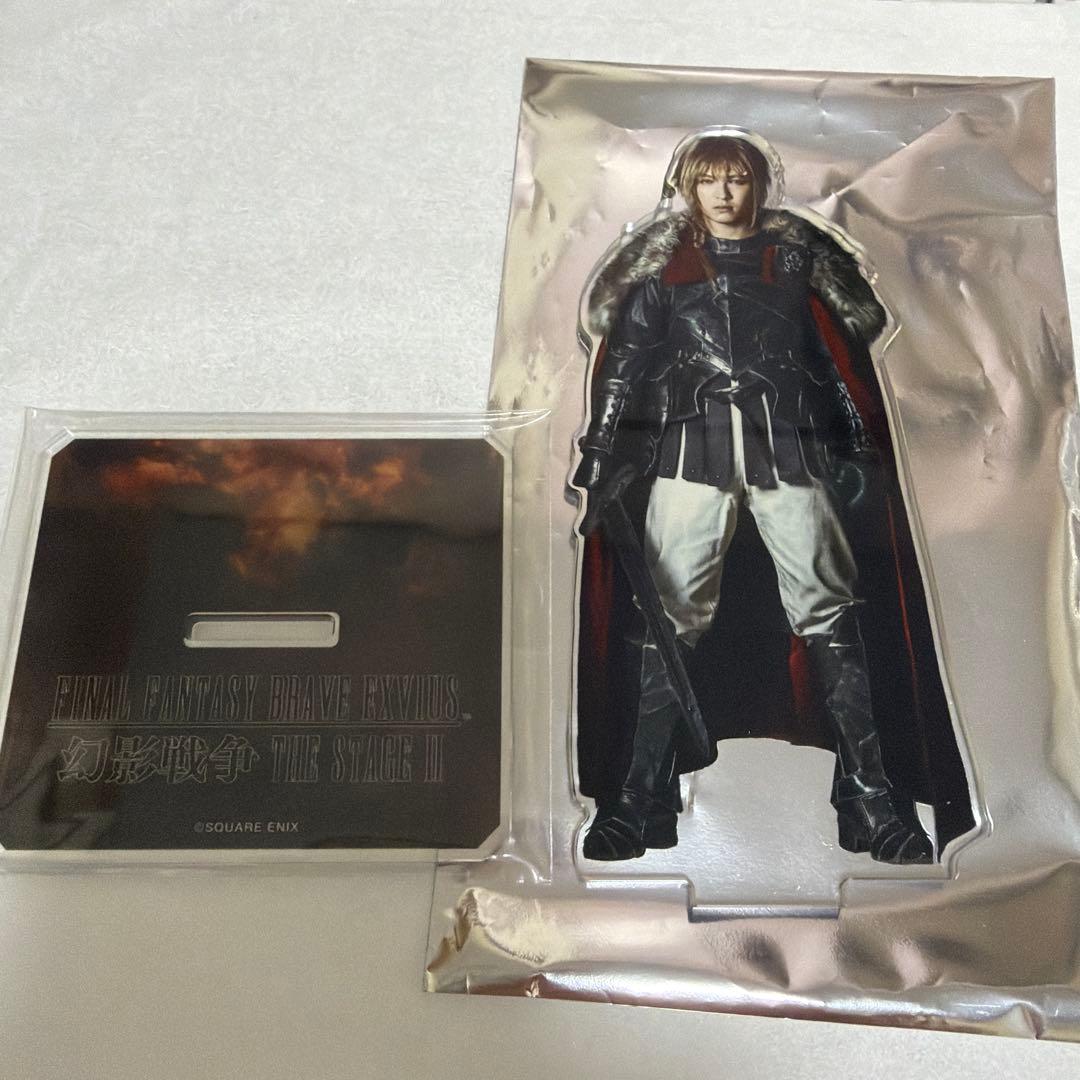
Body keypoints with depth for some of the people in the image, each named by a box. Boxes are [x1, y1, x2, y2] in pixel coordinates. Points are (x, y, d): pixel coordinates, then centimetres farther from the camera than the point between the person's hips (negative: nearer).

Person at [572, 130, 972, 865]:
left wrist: (861, 451, 9)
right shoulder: (665, 263, 16)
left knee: (830, 617, -3)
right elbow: (624, 363, 12)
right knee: (667, 620, -7)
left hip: (787, 444, 1)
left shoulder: (798, 255, 17)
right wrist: (600, 460, 4)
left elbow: (848, 355, 15)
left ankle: (871, 798, 5)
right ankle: (639, 801, 0)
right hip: (694, 446, 0)